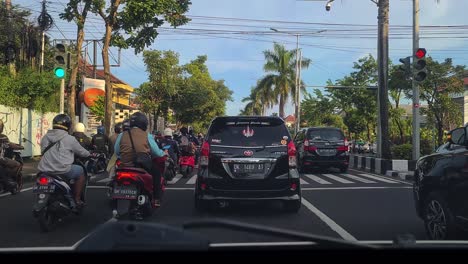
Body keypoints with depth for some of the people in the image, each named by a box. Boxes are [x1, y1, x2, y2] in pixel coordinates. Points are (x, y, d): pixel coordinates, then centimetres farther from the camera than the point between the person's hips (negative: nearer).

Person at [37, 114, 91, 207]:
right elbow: (81, 152, 7)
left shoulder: (45, 137, 10)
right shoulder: (69, 139, -3)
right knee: (80, 171, 18)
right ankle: (77, 199, 16)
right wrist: (89, 154, 29)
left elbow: (43, 151, 20)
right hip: (62, 170, -6)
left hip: (45, 170, 6)